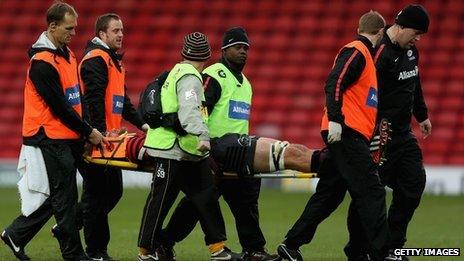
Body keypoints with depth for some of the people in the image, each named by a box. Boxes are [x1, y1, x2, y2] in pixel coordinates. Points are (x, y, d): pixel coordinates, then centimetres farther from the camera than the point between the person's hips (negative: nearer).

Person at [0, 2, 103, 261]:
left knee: (59, 195, 11)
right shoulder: (42, 62, -16)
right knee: (65, 197, -5)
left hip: (69, 139, 9)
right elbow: (58, 107, -16)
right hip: (51, 138, -9)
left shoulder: (67, 54, 14)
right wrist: (88, 131, -11)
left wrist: (90, 128, 9)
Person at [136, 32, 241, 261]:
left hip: (189, 155, 10)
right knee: (160, 202, -2)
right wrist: (202, 135, -41)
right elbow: (189, 111, -29)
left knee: (206, 197, 6)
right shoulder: (189, 77, -14)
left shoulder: (178, 71, 18)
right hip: (172, 150, -10)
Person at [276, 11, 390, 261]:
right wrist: (335, 119, -26)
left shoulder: (362, 53, 23)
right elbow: (334, 83, -19)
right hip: (346, 133, -10)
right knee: (372, 192, -11)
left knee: (328, 194, 11)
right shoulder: (356, 51, -6)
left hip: (351, 136, 10)